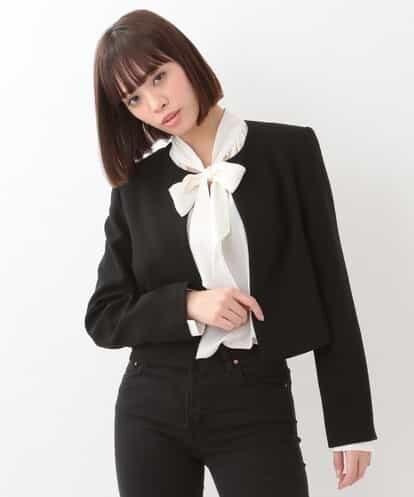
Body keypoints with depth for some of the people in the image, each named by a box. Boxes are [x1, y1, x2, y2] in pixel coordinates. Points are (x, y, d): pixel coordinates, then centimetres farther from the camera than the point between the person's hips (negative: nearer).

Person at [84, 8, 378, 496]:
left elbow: (330, 289, -1)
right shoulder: (135, 184, 3)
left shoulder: (288, 149, -1)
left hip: (256, 405, -2)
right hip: (152, 405, 2)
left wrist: (350, 424, -2)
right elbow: (104, 317, 5)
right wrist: (187, 304, -14)